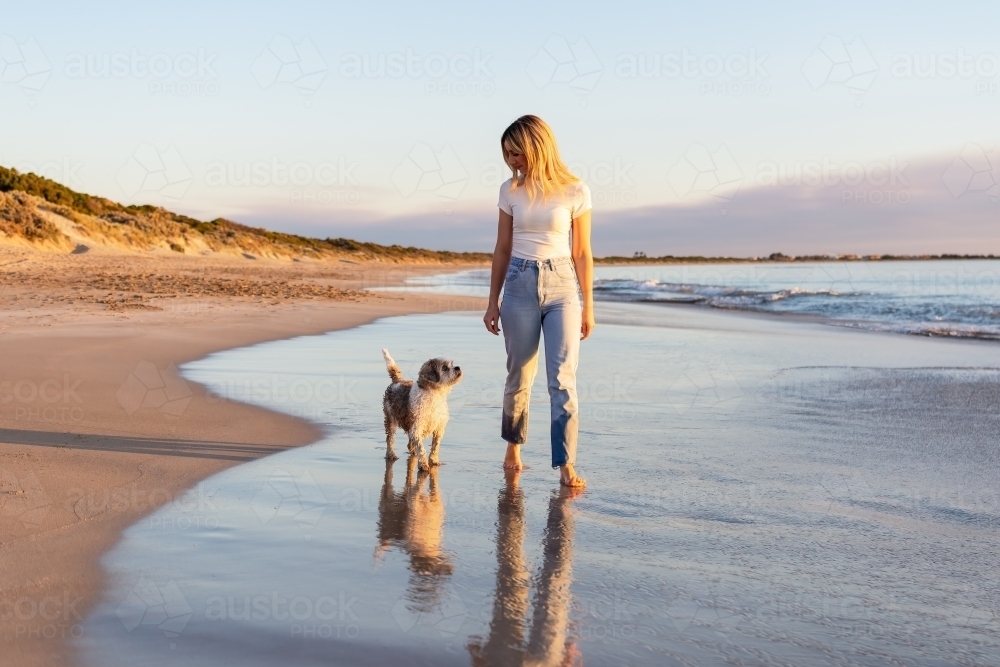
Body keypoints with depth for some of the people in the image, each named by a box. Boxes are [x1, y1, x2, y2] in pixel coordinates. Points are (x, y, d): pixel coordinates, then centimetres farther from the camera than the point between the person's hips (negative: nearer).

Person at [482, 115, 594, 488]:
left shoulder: (575, 191, -4)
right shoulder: (510, 190, 4)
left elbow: (582, 253, 0)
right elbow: (502, 249, 9)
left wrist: (588, 306, 0)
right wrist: (493, 301, 9)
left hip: (562, 287, -2)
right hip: (520, 285, 2)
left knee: (563, 378, -9)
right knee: (519, 375, 11)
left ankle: (566, 465, -6)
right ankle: (514, 445, 32)